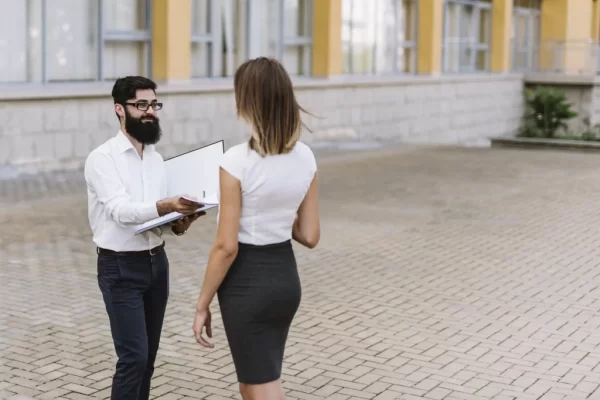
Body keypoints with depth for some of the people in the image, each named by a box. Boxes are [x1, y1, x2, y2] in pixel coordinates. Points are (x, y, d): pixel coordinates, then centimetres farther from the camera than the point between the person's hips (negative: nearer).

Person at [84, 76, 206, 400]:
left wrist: (178, 224, -11)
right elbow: (122, 210, -25)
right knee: (134, 357, -11)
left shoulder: (157, 158, 11)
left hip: (157, 263, 7)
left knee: (148, 357, 12)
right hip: (120, 268, -7)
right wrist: (166, 206, -40)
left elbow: (158, 214, 12)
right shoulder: (102, 158, -11)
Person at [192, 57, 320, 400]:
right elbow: (310, 236, 3)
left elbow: (227, 247, -17)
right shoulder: (306, 157, -1)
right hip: (286, 278, 7)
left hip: (247, 282, -7)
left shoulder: (238, 160, -20)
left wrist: (202, 305, -7)